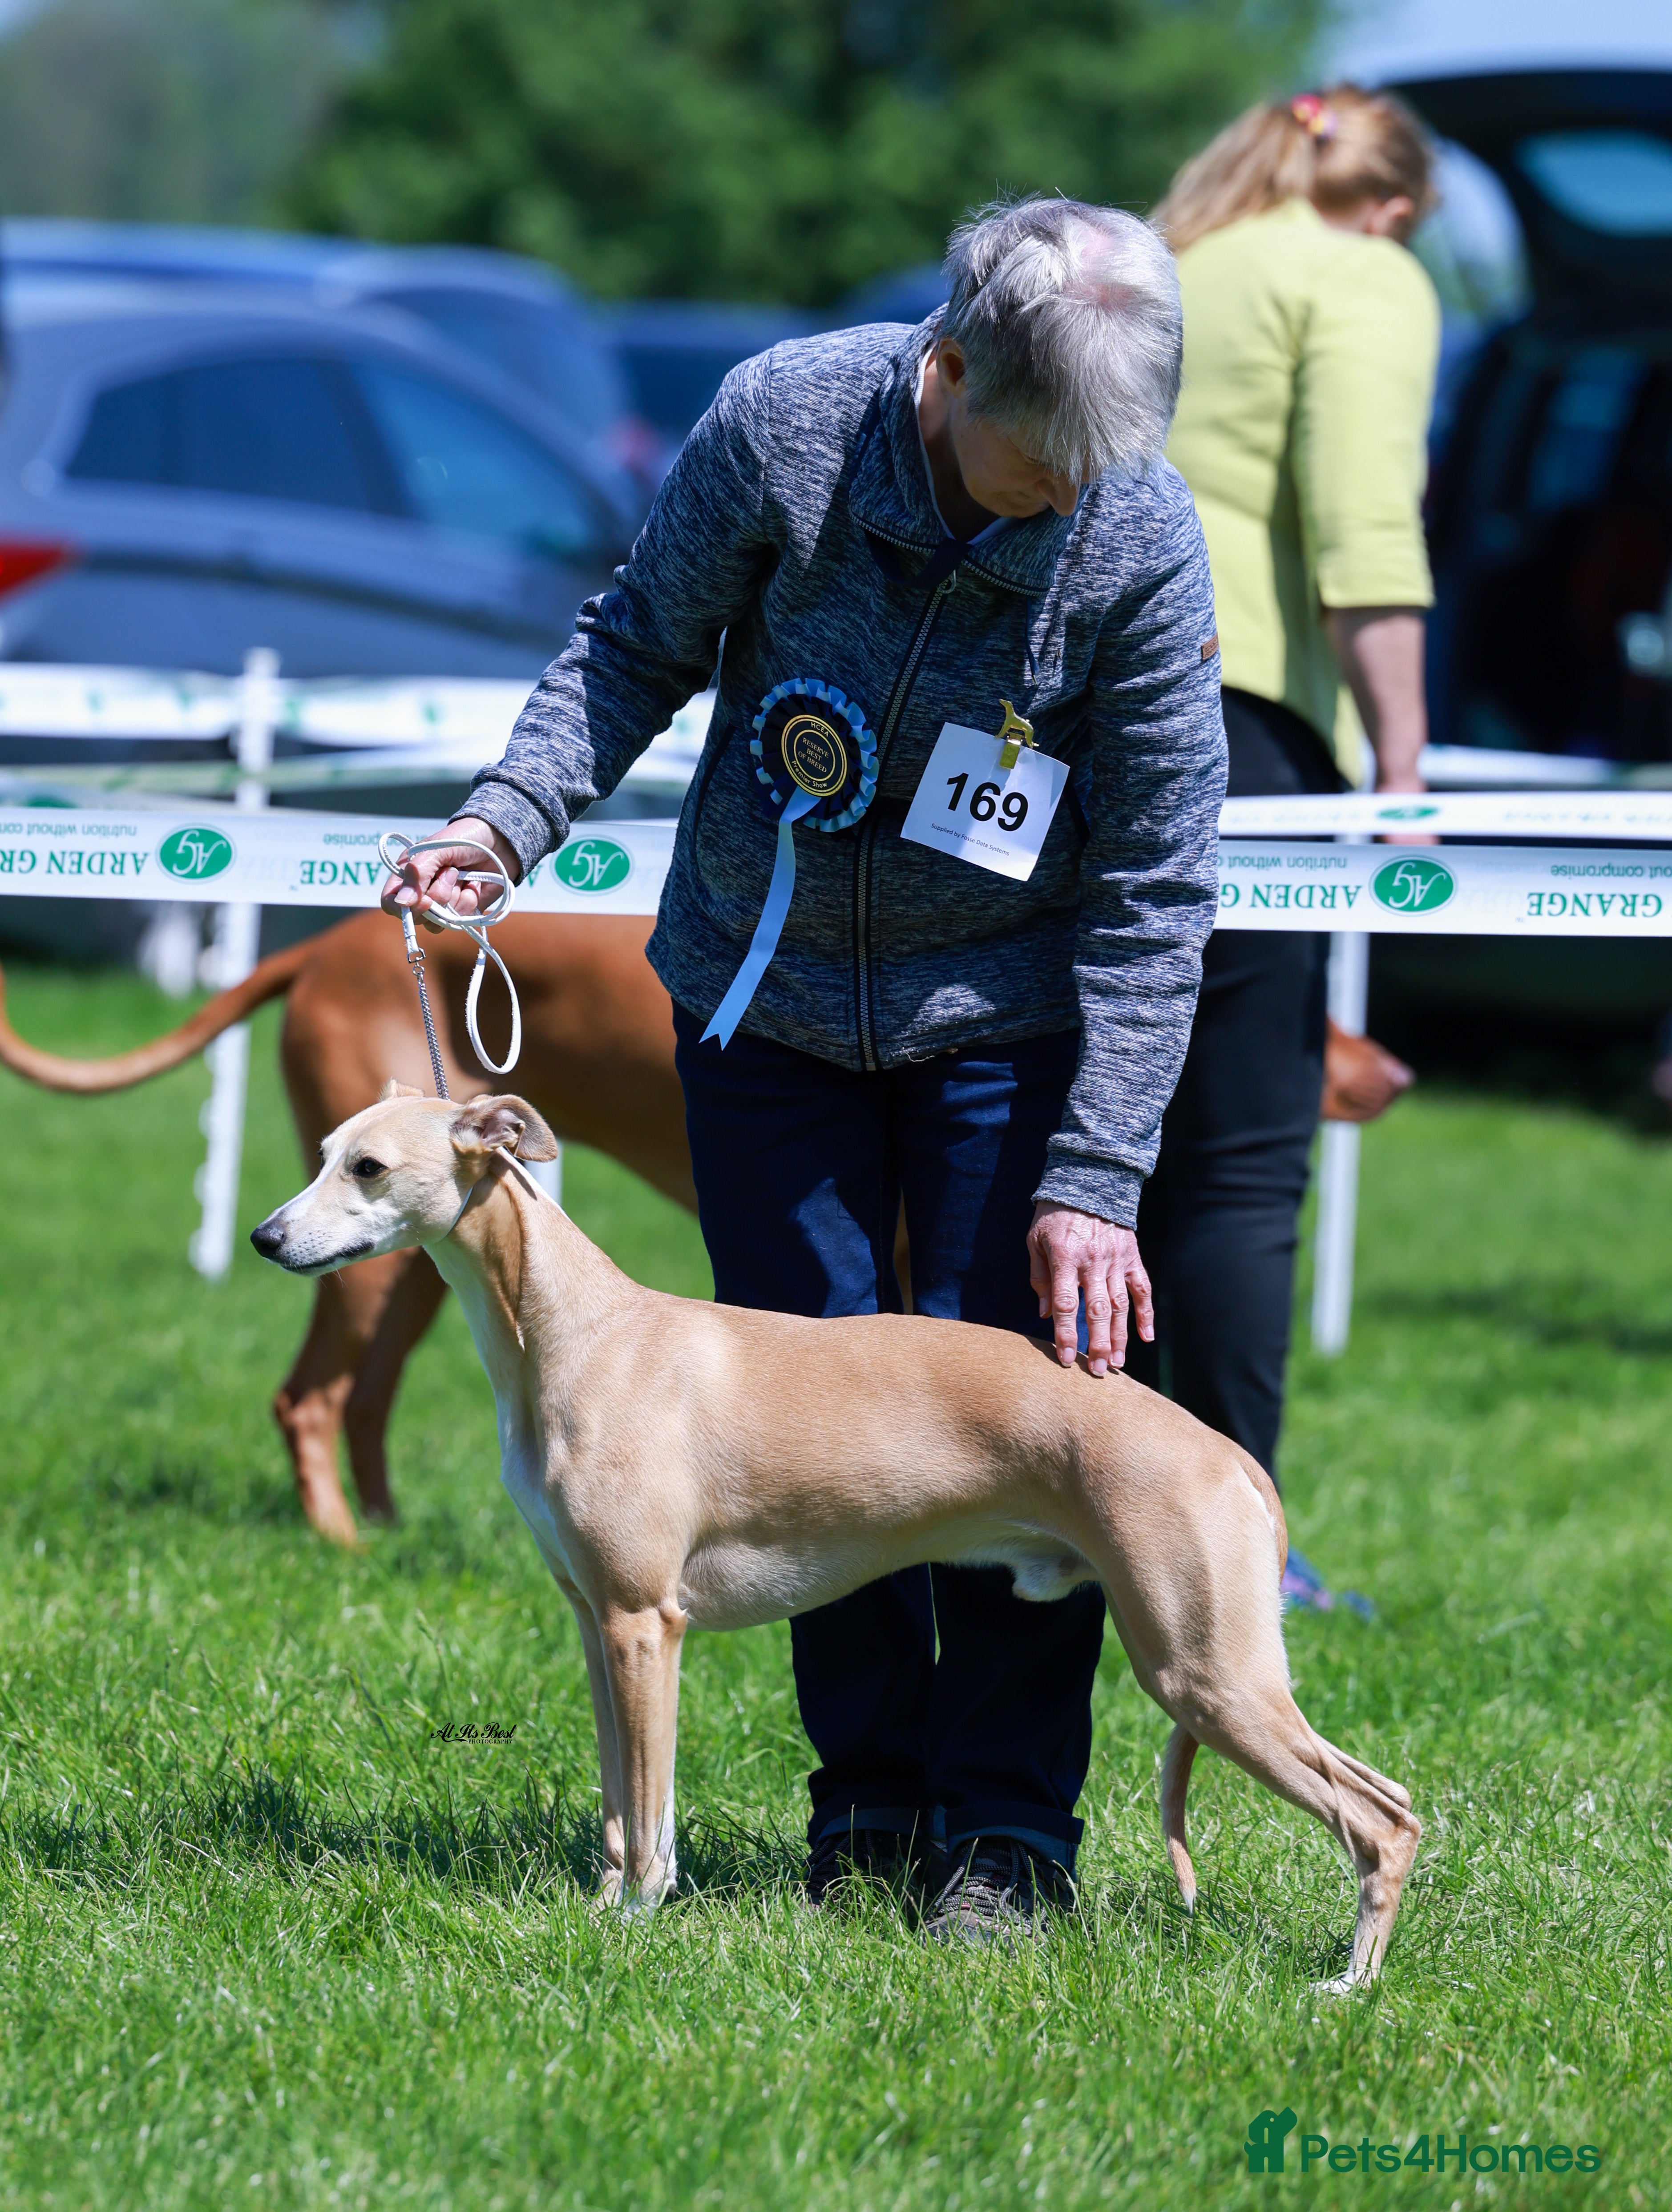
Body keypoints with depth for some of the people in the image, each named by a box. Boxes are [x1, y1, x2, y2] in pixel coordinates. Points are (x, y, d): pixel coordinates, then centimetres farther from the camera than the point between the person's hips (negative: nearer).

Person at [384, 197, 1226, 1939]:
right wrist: (513, 814, -18)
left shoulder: (1141, 541, -21)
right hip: (764, 996, 2)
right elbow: (640, 643, -2)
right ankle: (868, 1797, 17)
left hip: (999, 1013, -2)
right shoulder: (782, 424, -20)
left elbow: (1157, 885, -15)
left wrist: (1095, 1179, -18)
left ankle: (1007, 1824, 5)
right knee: (805, 1403, 4)